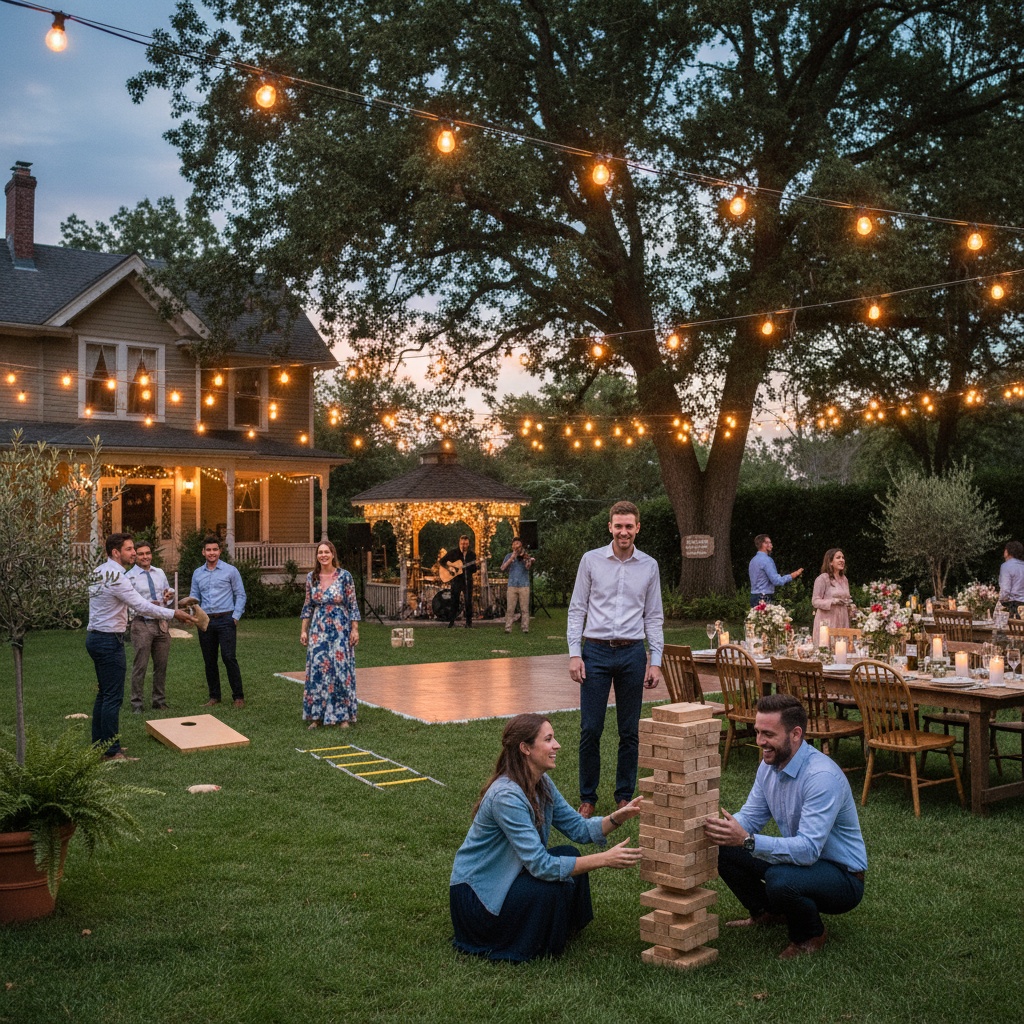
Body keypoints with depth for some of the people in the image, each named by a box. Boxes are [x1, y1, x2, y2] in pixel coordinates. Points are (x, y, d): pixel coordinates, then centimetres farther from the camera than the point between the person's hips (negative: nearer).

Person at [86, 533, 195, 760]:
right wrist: (174, 614, -17)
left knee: (104, 693, 17)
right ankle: (111, 752, -1)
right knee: (114, 696, -5)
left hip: (95, 637, 10)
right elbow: (142, 607, -22)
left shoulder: (101, 572, 11)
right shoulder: (116, 576, -19)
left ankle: (99, 745, 24)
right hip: (109, 640, -10)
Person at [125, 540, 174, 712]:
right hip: (141, 625, -5)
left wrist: (168, 597, -3)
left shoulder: (160, 573, 11)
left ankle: (160, 701, 23)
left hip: (161, 623, 5)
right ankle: (137, 704, 8)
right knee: (140, 666, -3)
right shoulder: (130, 577, -6)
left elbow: (169, 592, 21)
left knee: (161, 665, 11)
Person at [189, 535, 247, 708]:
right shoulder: (197, 573, 11)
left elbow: (240, 595, 1)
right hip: (206, 621, 4)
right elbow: (194, 597, 14)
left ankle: (238, 696, 0)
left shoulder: (230, 571, 0)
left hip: (225, 620, -4)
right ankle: (214, 696, 19)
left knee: (229, 658, -9)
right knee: (209, 660, 8)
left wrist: (235, 616, -8)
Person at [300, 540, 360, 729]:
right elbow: (308, 606, 10)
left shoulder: (345, 576, -4)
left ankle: (343, 715, 9)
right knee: (317, 670, 2)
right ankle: (316, 715, 12)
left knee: (342, 670, -1)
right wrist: (303, 630, 6)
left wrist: (355, 629, -7)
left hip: (340, 629, -3)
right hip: (318, 630, 3)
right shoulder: (311, 577, 5)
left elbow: (353, 605, -3)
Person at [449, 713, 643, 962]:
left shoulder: (542, 784, -1)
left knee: (570, 856, -8)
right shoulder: (507, 795, -30)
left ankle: (565, 931, 12)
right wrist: (604, 859, -33)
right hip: (475, 893, -9)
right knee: (551, 889, -27)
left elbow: (578, 828, 0)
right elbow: (540, 865, -32)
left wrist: (618, 817, -17)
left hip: (508, 874, 9)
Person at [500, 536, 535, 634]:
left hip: (524, 585, -1)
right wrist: (512, 558, -11)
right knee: (510, 609, -3)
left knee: (524, 608, -1)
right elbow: (503, 568, -3)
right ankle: (508, 628, -2)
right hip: (512, 585, 1)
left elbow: (528, 567, -10)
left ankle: (525, 628, 3)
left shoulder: (526, 555, 5)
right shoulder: (509, 556, 10)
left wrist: (528, 561, -30)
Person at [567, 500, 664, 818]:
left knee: (630, 732, 8)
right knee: (590, 729, 0)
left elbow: (654, 617, 9)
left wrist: (655, 661, 2)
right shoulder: (591, 560, 1)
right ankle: (587, 797, 13)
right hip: (596, 651, -1)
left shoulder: (649, 566, 6)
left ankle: (625, 797, 21)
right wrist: (574, 654, -6)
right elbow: (577, 610, 2)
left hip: (632, 653, 2)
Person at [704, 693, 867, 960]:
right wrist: (720, 826, -19)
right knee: (724, 851, -4)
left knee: (781, 880, -36)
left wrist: (747, 840, -45)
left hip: (844, 876, -8)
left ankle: (811, 934, -3)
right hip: (799, 858, 8)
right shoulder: (769, 765, -3)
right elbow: (750, 817, 3)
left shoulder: (822, 776, -30)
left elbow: (808, 849, -36)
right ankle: (766, 913, 20)